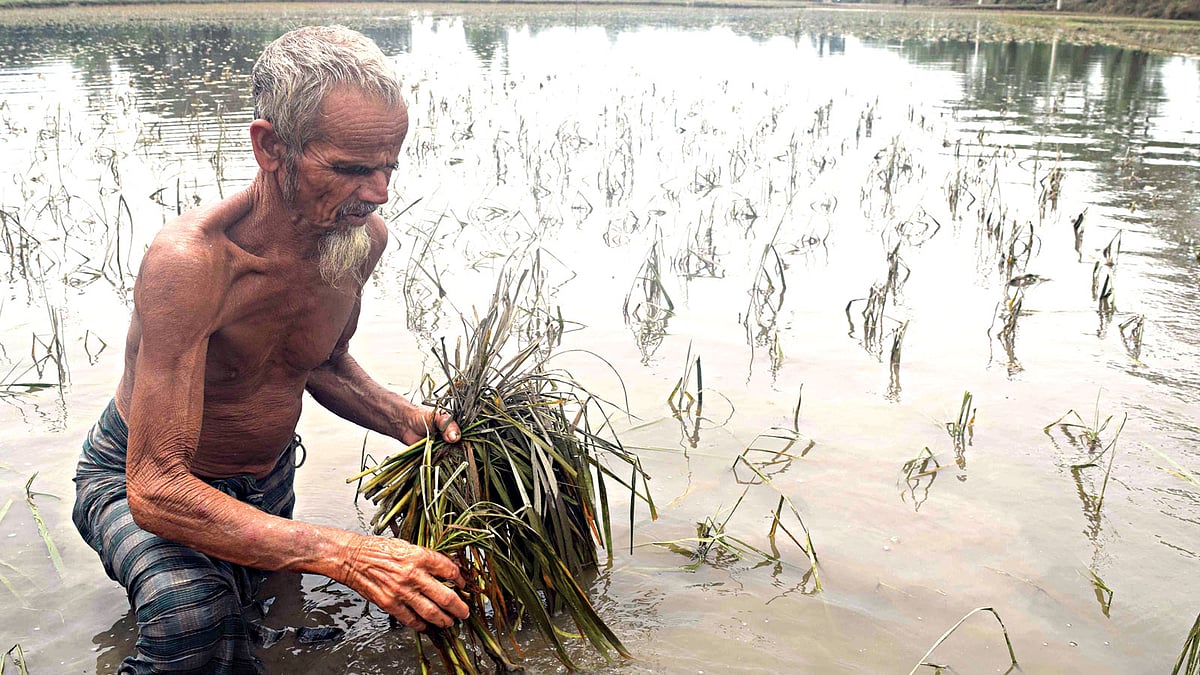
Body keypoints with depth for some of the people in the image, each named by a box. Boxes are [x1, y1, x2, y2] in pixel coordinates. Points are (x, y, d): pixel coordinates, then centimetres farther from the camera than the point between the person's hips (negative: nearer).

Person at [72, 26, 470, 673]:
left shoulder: (363, 237, -17)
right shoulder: (192, 260, -39)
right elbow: (156, 489, -41)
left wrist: (403, 418, -17)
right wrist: (345, 555, -51)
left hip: (267, 476, 6)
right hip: (141, 482, -6)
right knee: (193, 612, -37)